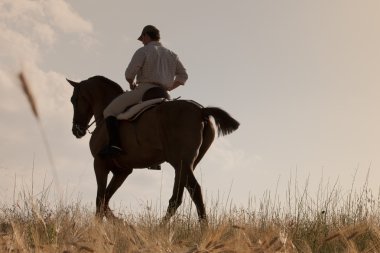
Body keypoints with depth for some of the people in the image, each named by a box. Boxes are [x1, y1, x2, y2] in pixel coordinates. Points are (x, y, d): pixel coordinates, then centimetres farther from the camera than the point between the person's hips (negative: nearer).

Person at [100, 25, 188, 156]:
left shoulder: (143, 51, -1)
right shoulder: (172, 55, 18)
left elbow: (129, 73, -10)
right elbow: (183, 75, 15)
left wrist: (131, 83, 10)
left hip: (144, 90, -7)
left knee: (109, 111, -2)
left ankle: (114, 144, -24)